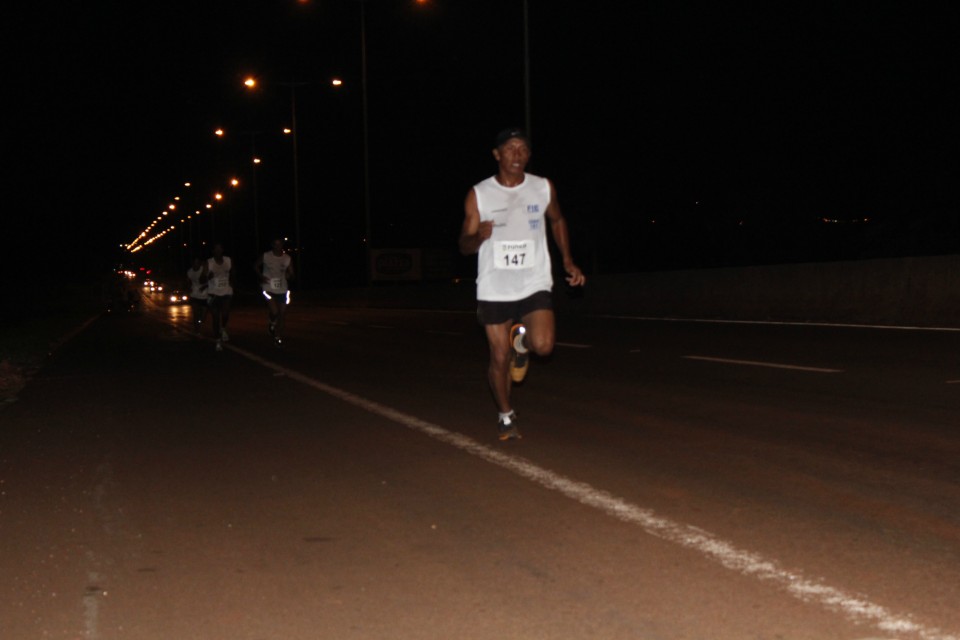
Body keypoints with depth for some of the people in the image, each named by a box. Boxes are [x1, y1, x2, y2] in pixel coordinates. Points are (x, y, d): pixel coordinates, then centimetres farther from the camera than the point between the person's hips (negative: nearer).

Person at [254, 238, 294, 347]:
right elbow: (255, 266, 10)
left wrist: (289, 276, -19)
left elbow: (291, 274, 6)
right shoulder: (265, 256, -5)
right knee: (274, 312, -19)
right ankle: (271, 324, 16)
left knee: (281, 314, 6)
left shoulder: (288, 259, 0)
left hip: (282, 290, 3)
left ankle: (279, 338, 21)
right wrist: (261, 276, -7)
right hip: (269, 289, -3)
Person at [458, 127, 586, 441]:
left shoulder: (544, 188, 0)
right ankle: (506, 416, 28)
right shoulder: (478, 195, -4)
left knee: (543, 345, -20)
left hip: (534, 285, 1)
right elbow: (464, 245, -2)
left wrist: (567, 260, 11)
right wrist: (479, 236, -25)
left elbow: (557, 221, 20)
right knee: (499, 358, 5)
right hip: (494, 289, -1)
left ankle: (522, 341, 16)